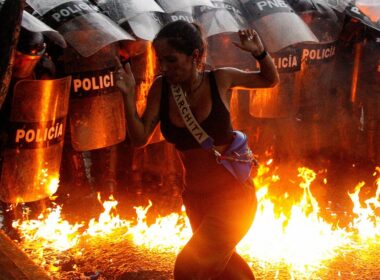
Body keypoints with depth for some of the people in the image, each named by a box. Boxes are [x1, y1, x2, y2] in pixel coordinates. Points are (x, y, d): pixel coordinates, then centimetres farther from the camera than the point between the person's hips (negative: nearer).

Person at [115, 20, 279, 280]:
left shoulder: (220, 80, -13)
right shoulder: (161, 88, -8)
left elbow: (271, 80, 3)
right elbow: (140, 137, -8)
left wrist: (259, 52, -17)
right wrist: (129, 95, -20)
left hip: (233, 194, -5)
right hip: (196, 198, 5)